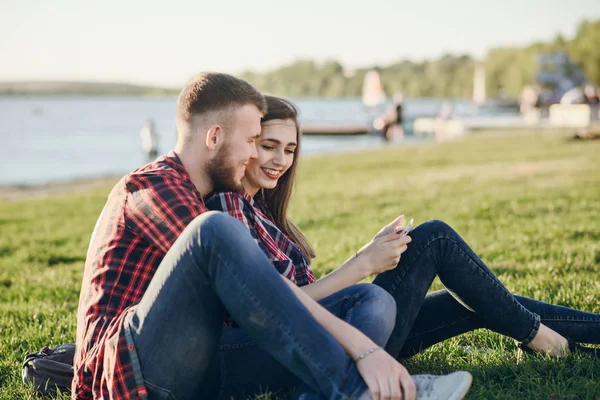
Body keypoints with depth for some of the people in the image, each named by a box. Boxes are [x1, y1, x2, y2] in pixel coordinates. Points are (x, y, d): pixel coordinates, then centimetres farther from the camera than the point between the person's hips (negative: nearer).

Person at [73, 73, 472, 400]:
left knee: (373, 300, -5)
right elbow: (255, 286, -20)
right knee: (216, 230, -34)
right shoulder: (151, 186, -8)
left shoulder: (216, 200, 24)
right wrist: (360, 345, -26)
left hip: (199, 367, 9)